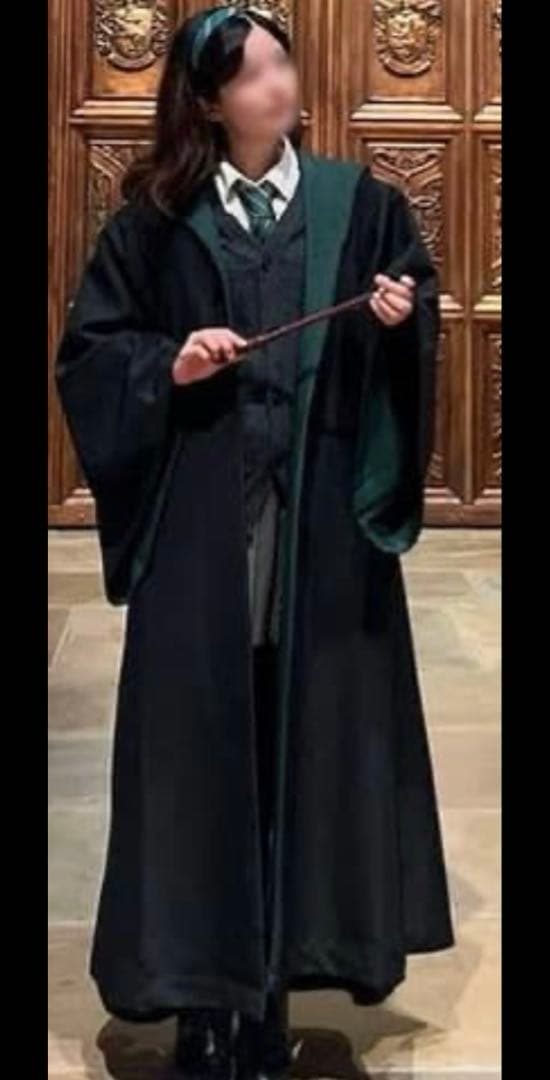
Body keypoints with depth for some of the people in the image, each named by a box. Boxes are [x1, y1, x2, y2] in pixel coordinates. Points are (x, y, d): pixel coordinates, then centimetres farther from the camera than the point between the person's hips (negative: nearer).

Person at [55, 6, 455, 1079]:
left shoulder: (359, 203, 6)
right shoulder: (155, 218, 3)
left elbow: (423, 318, 13)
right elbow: (88, 349, 5)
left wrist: (403, 320, -9)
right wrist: (169, 366, -12)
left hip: (324, 518, 1)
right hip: (201, 520, -1)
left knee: (310, 726, 5)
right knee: (201, 731, 1)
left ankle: (273, 974, 20)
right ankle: (206, 987, 12)